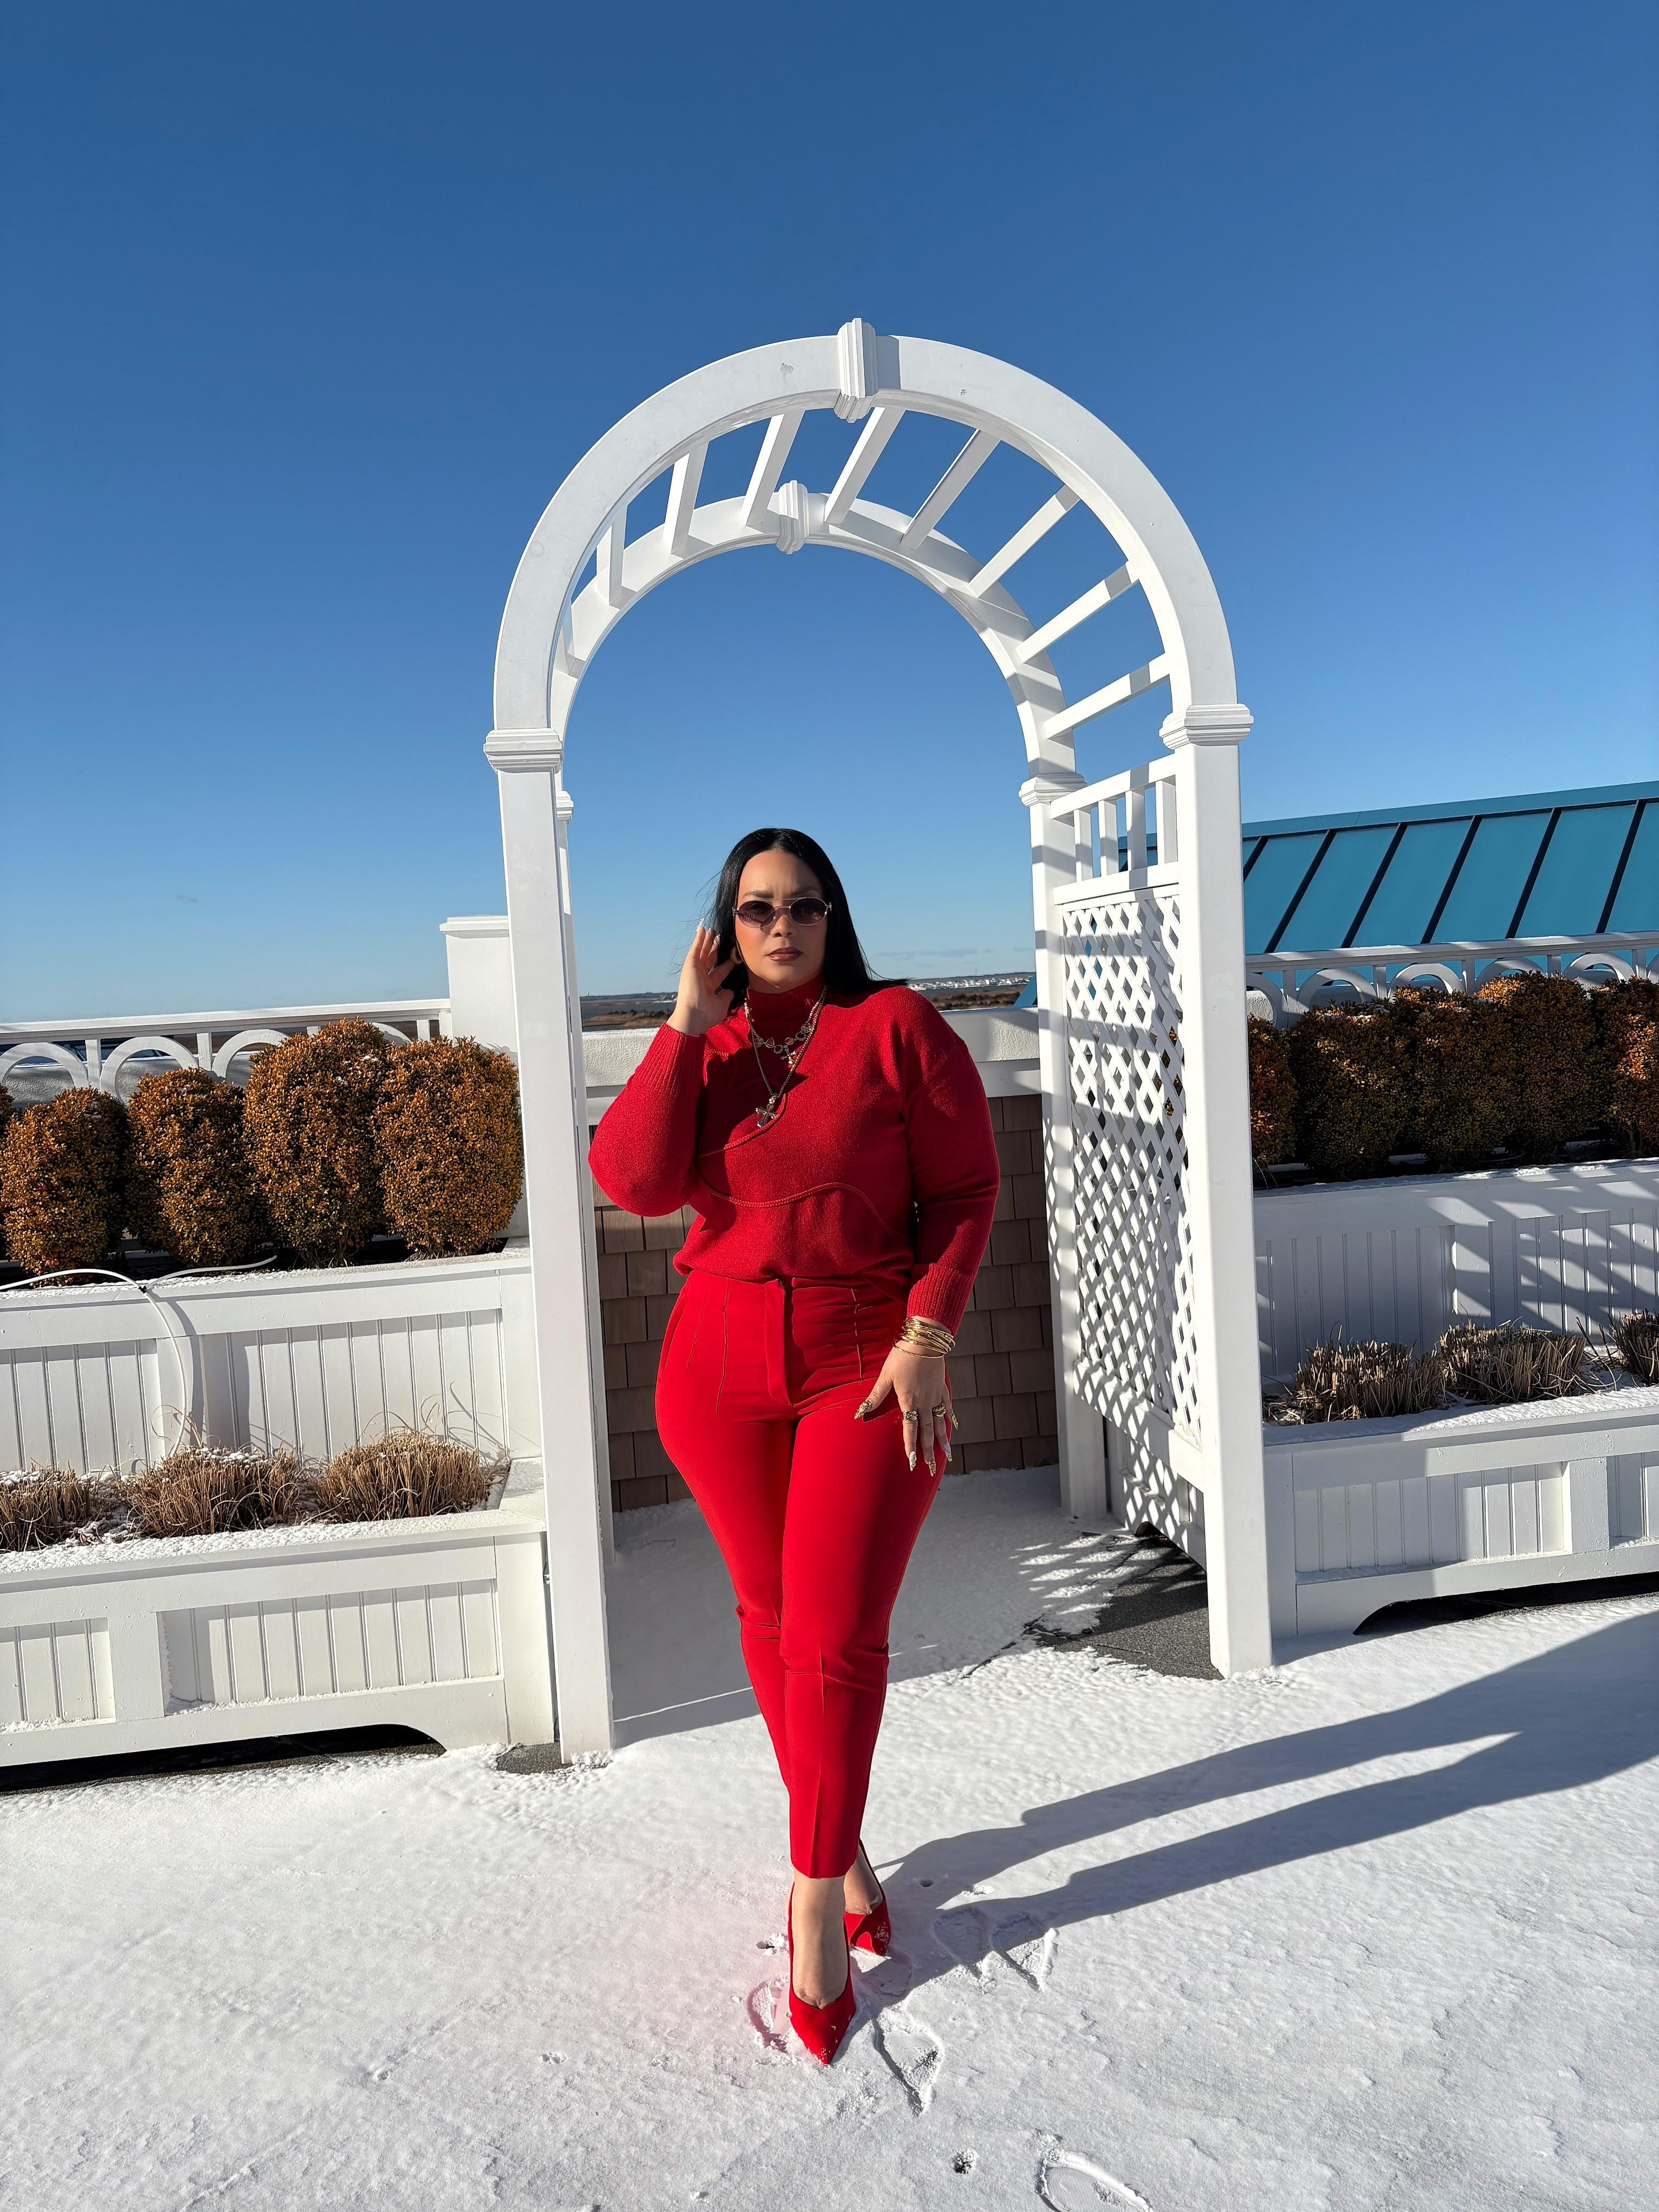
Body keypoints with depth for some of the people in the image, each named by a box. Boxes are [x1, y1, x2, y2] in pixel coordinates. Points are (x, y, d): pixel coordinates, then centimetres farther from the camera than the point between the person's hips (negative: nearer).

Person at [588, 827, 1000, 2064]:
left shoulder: (899, 1029, -5)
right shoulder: (703, 1049, 6)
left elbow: (966, 1187, -6)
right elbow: (634, 1181, -10)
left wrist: (928, 1338, -15)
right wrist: (690, 1024, -12)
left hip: (870, 1361, -4)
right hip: (720, 1361, 4)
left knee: (837, 1637, -3)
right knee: (770, 1613, 15)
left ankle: (820, 1896, 17)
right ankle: (836, 1842, 36)